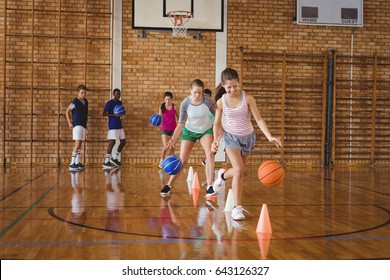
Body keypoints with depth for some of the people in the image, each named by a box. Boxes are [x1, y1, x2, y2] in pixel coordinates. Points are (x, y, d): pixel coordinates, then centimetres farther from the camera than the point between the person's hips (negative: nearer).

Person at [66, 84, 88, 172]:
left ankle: (77, 162, 24)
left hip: (83, 125, 8)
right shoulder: (75, 101, -10)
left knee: (80, 144, 14)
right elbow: (67, 111, -9)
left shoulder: (85, 101, 12)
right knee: (77, 143, -16)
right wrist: (69, 122, -15)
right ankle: (72, 164, -18)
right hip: (77, 125, -8)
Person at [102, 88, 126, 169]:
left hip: (119, 125, 8)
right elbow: (104, 113, -12)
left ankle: (114, 158, 22)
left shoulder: (120, 102, 13)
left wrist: (122, 114, 0)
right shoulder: (110, 103, -9)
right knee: (112, 142, -11)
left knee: (123, 141, 8)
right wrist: (114, 115, -22)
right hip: (113, 126, -8)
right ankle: (106, 162, -5)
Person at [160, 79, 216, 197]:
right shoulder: (185, 103, -23)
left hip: (206, 130, 0)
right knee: (182, 161, -3)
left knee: (210, 154, -23)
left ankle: (209, 186, -17)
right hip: (189, 131, 0)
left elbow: (215, 114, -6)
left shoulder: (208, 102, -23)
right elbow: (181, 123, -16)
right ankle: (169, 185, 14)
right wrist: (173, 139, -25)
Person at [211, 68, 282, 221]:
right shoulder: (221, 101, -10)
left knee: (239, 171, 16)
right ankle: (237, 207, -10)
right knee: (239, 170, -18)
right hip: (231, 136, -2)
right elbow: (217, 123, 2)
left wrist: (270, 137, -27)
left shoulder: (247, 98, -15)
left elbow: (259, 119, -16)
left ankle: (223, 174, 52)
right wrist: (215, 139, -12)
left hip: (247, 137, 2)